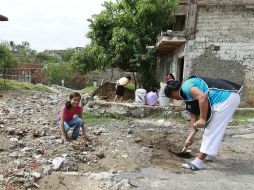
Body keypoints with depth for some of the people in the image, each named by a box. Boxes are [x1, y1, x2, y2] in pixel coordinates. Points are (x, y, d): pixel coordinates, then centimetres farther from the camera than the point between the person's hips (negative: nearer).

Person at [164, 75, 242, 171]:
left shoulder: (185, 87, -9)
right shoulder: (188, 95, 20)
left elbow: (203, 97, -26)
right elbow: (194, 116, 23)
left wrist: (202, 119, -18)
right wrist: (191, 135, 22)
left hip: (225, 98, -11)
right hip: (229, 97, 11)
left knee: (211, 130, -7)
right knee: (213, 128, 23)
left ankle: (198, 162, -2)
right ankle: (208, 153, 38)